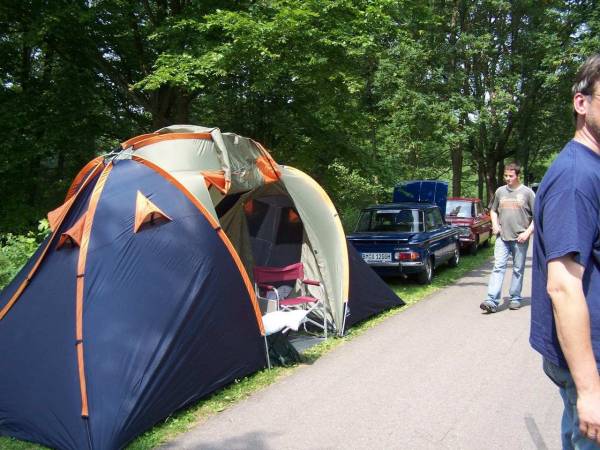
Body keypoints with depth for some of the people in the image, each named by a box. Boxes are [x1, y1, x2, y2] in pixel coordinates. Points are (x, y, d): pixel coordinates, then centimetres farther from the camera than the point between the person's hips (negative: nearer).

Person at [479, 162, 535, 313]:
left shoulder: (527, 192, -1)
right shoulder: (500, 191, 9)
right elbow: (493, 210, 22)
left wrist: (528, 232, -10)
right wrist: (494, 224, 4)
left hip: (520, 238, -2)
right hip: (502, 237, 2)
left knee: (518, 270, 7)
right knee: (498, 267, -6)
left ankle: (515, 298, 19)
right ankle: (492, 301, -12)